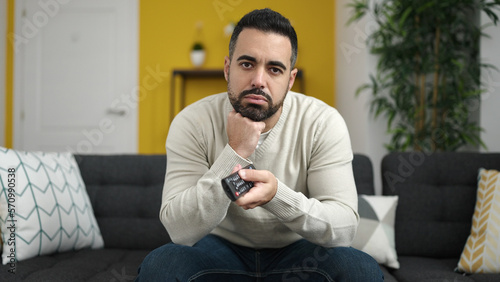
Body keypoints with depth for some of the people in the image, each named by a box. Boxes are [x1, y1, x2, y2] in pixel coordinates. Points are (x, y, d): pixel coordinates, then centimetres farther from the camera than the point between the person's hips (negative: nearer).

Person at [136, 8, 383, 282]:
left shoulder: (323, 123, -15)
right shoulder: (192, 123, -15)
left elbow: (344, 230, -21)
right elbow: (180, 231, -23)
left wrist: (277, 194, -40)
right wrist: (235, 153, -33)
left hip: (296, 251, 0)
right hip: (221, 247, 0)